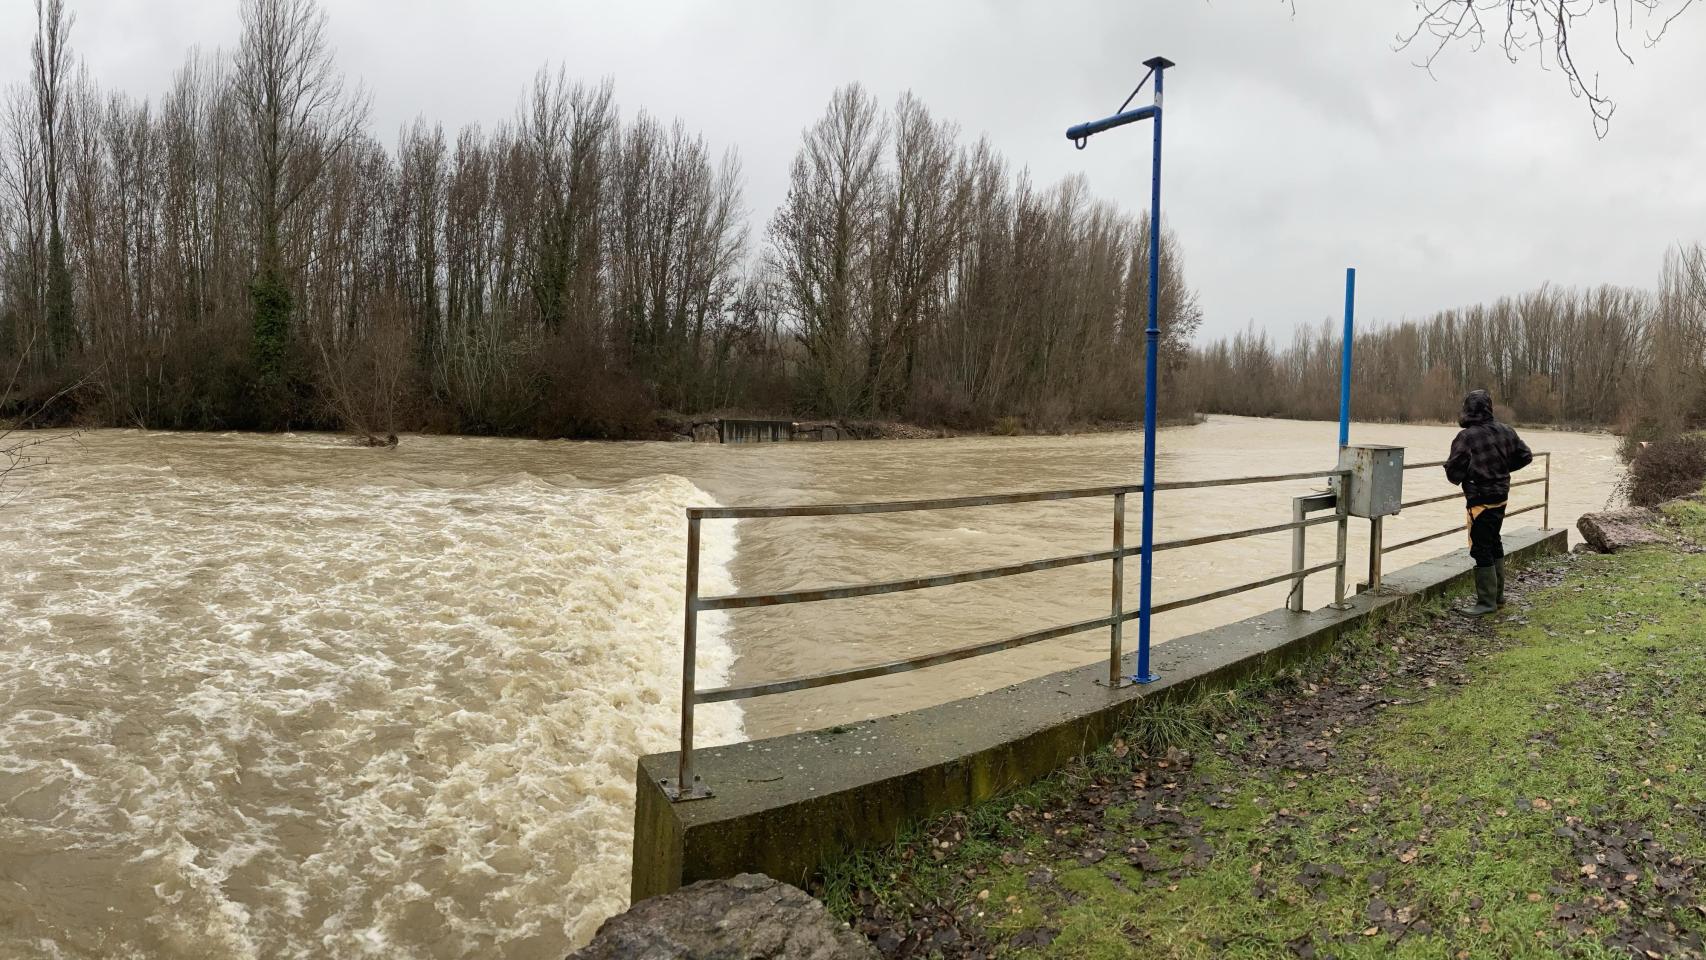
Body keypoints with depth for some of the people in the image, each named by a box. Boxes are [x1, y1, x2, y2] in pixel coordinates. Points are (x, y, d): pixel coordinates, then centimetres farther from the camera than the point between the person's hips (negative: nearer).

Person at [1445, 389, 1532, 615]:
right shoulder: (1505, 431, 3)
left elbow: (1453, 471, -19)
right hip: (1501, 496, 8)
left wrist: (1458, 479, 3)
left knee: (1481, 549, -2)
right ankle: (1498, 595, 30)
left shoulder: (1466, 437, -20)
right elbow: (1525, 456, 13)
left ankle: (1487, 601, 2)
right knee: (1494, 544, 20)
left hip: (1481, 500, -8)